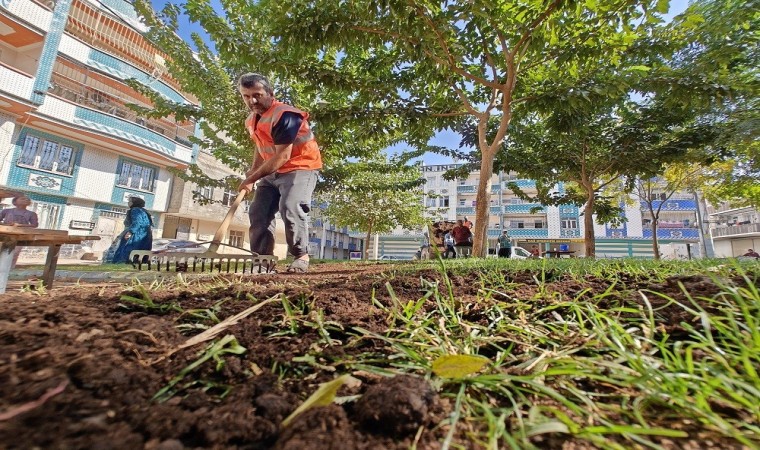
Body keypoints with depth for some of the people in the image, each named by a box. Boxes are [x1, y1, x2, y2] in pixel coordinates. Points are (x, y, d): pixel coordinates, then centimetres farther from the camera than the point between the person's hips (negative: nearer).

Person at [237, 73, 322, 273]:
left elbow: (283, 156, -25)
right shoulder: (251, 121, 10)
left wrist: (252, 178, -18)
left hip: (300, 167, -9)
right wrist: (253, 171, 9)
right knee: (258, 213, 2)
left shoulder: (284, 115, -20)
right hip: (273, 172, 9)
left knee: (291, 209, -28)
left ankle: (301, 256, -14)